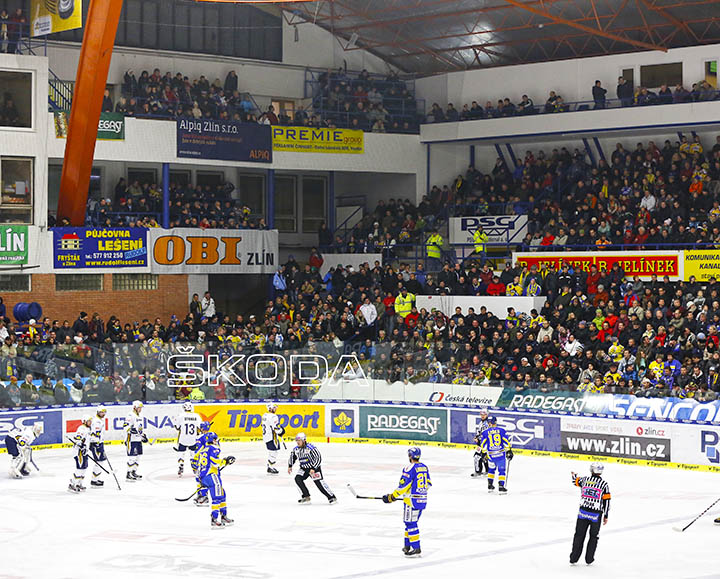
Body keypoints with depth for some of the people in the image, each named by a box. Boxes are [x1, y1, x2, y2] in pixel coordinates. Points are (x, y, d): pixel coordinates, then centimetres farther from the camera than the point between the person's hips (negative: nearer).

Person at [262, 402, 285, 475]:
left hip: (266, 436, 10)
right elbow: (276, 428, -23)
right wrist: (281, 431, -2)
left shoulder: (265, 415, 11)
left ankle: (270, 466, 25)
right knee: (273, 452, -5)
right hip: (272, 437, -10)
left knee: (271, 452, 20)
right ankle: (270, 468, -4)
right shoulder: (273, 416, -19)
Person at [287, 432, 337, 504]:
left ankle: (332, 497, -3)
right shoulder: (296, 449, -3)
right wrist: (290, 466, 10)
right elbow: (292, 457, 18)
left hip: (314, 467, -6)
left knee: (319, 483, -12)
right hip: (303, 468, 6)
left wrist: (313, 469, -28)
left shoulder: (311, 448, -24)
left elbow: (318, 459, -24)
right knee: (298, 479, -14)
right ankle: (306, 497, -4)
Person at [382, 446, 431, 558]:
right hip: (423, 500, 8)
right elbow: (428, 484, 17)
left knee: (411, 524, -4)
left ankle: (416, 549, -7)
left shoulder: (409, 469, -16)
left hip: (412, 501, -8)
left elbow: (403, 486, -18)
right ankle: (407, 546, 23)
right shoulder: (424, 467, 9)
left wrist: (392, 496, -9)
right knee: (409, 522, 18)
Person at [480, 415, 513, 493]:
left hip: (491, 455, 2)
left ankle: (490, 486, 27)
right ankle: (501, 487, -3)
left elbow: (483, 445, 2)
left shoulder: (485, 433, 1)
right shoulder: (502, 430, -1)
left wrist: (484, 453, 13)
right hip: (501, 454, -2)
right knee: (502, 471, 4)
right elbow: (506, 442, -2)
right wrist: (509, 451, 7)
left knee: (491, 469, 23)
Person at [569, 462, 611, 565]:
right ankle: (589, 559, 15)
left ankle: (574, 558, 9)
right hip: (596, 514, -2)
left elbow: (576, 481, 23)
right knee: (593, 536, 14)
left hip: (583, 512, 2)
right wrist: (605, 516, 5)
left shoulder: (584, 480, 1)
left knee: (579, 535, 10)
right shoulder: (604, 484, -5)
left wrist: (574, 475, 47)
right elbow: (606, 500, -4)